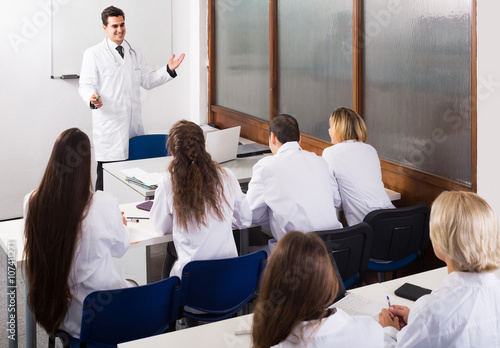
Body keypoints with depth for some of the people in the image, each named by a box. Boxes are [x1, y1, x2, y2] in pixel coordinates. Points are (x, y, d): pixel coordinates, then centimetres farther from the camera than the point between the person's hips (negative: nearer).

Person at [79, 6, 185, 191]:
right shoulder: (93, 54, 2)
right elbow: (86, 85, -3)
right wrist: (92, 98, -25)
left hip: (133, 124, 5)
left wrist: (169, 70, 6)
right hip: (109, 125, -5)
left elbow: (148, 81, 19)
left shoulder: (135, 53, 18)